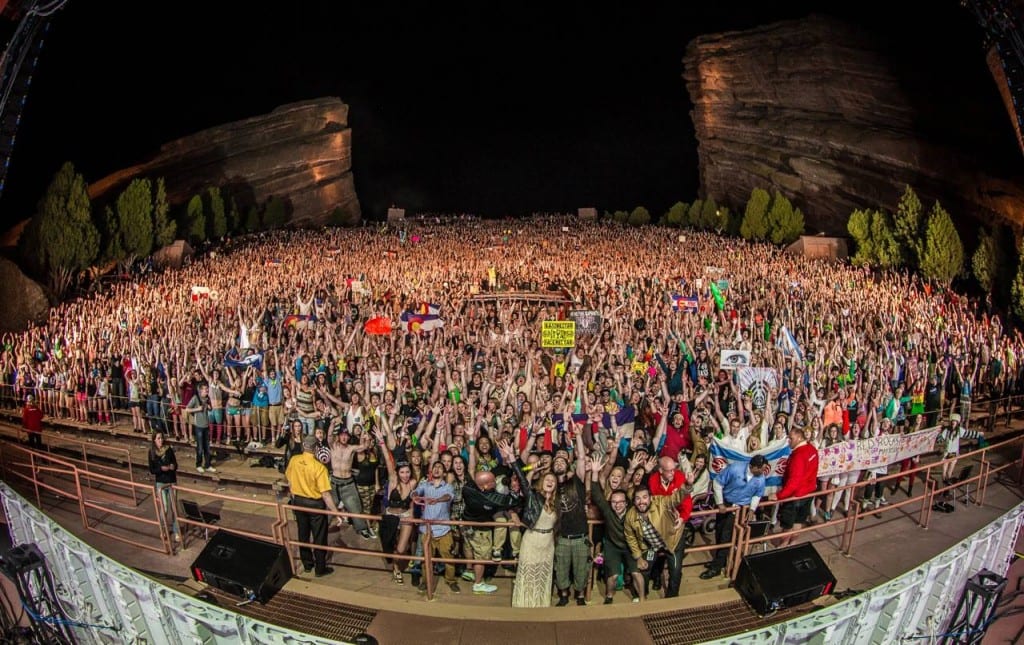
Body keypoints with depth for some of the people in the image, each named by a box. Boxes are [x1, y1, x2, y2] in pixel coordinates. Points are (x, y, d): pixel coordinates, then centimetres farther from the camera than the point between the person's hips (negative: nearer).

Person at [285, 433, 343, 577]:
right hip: (315, 504, -5)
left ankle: (307, 564, 36)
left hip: (298, 501, 5)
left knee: (303, 534, 21)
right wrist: (337, 514, -19)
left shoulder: (294, 460, -11)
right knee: (319, 537, 11)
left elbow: (290, 482, 5)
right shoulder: (319, 467, -26)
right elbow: (325, 494, -25)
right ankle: (320, 569, 23)